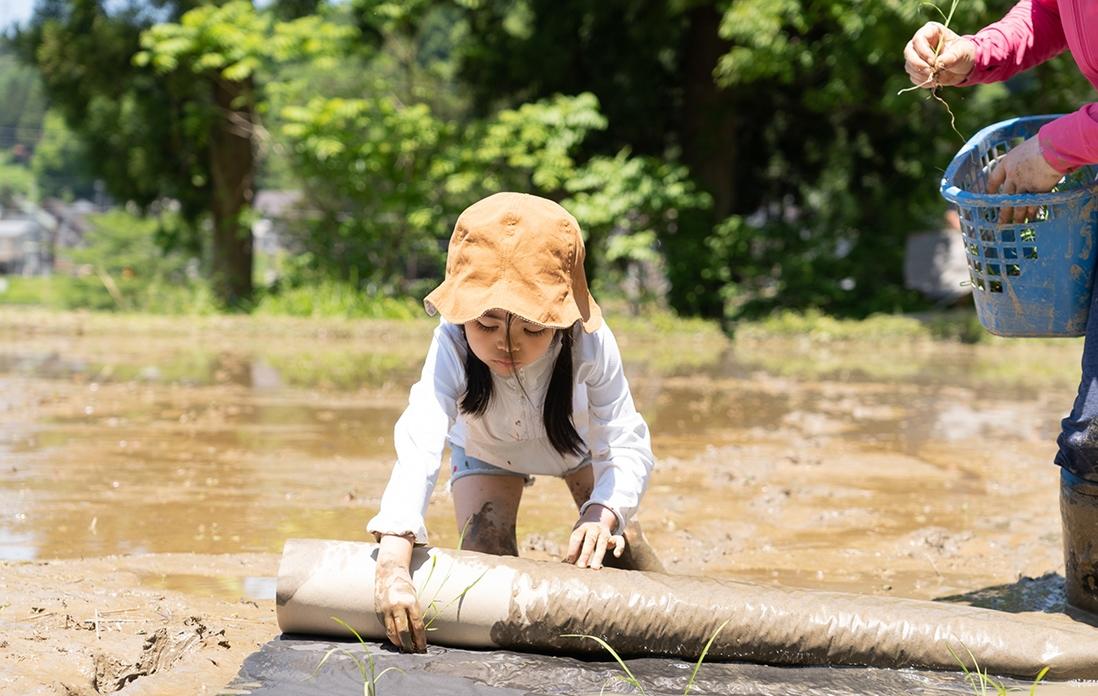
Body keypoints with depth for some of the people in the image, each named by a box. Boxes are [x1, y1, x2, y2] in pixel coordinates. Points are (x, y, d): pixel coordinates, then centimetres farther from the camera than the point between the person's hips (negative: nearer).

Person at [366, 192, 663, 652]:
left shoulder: (590, 345, -43)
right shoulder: (451, 348, -46)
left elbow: (628, 446, -38)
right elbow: (417, 447, -58)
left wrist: (603, 513, -60)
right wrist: (392, 564, -71)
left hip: (580, 437, 1)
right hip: (486, 447, 0)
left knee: (612, 541, -6)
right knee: (485, 545, -21)